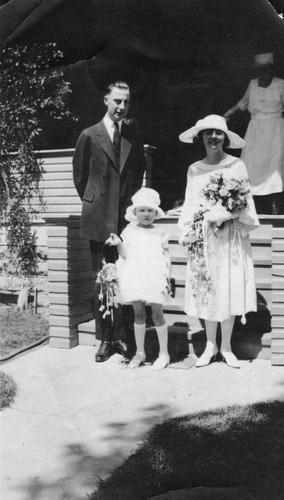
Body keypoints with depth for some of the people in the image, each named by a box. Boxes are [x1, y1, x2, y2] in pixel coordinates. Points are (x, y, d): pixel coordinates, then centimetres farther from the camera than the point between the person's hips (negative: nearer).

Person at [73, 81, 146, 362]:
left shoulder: (133, 135, 10)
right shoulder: (89, 136, 1)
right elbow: (79, 176, 7)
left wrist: (134, 199, 10)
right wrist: (92, 202, 8)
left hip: (128, 217, 2)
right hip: (100, 219, -2)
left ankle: (122, 335, 11)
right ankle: (106, 338, 12)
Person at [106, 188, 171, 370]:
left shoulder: (160, 233, 6)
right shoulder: (129, 231, 8)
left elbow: (166, 257, 6)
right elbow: (125, 255, 5)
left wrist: (167, 277, -3)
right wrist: (118, 243, -13)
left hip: (155, 278, -1)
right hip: (134, 277, 1)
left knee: (157, 314, 2)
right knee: (139, 314, 9)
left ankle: (164, 353, 14)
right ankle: (140, 352, 21)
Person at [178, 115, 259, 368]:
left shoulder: (237, 165, -1)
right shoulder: (194, 169, 7)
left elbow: (245, 201, -1)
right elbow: (190, 205, 9)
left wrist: (224, 215, -15)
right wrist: (187, 233, -2)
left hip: (230, 236, -2)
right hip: (203, 237, 2)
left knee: (229, 289, 1)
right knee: (206, 289, 5)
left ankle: (226, 346, 15)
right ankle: (210, 345, 19)